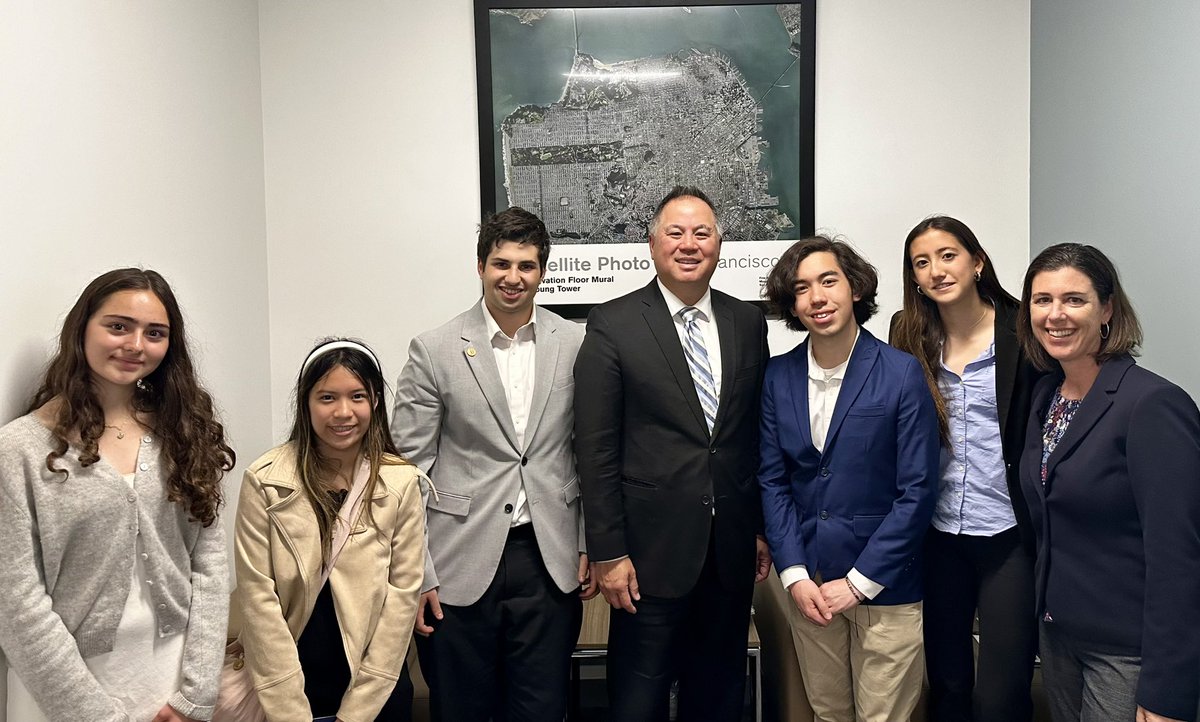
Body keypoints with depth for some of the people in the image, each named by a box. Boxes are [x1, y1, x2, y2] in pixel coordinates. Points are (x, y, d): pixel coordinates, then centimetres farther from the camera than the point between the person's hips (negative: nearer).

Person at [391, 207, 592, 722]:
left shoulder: (576, 344, 3)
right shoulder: (434, 350, -3)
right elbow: (408, 467, -2)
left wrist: (590, 545, 5)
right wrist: (417, 574, -5)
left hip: (549, 562, 2)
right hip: (461, 563, -1)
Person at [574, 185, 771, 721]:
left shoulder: (747, 322, 6)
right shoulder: (613, 325, -7)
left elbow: (759, 435, 10)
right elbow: (596, 449, -9)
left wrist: (763, 529, 11)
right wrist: (607, 553, -10)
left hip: (731, 550, 4)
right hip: (652, 551, -4)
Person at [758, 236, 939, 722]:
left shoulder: (902, 374, -10)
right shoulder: (778, 376, 0)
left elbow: (917, 491, -11)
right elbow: (772, 480, 3)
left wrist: (858, 582, -12)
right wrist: (794, 574, -5)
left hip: (883, 586, -3)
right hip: (808, 583, 3)